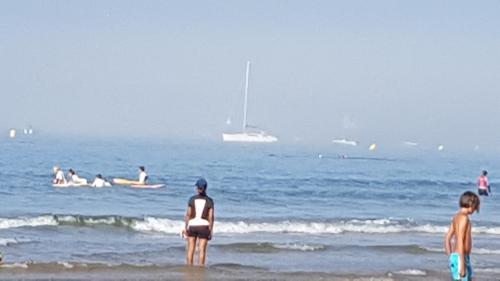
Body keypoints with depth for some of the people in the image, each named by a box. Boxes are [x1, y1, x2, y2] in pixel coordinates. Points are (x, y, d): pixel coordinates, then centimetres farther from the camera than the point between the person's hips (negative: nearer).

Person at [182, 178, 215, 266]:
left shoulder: (192, 199, -3)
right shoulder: (209, 201, -4)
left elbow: (188, 214, -4)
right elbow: (211, 217, -6)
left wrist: (185, 227, 3)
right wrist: (210, 230, 0)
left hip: (192, 225, 1)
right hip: (204, 226, -1)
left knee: (191, 249, 9)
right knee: (202, 250, 2)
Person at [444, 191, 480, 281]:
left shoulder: (457, 217, 14)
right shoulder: (463, 217, -15)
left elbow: (447, 239, 19)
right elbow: (460, 242, -21)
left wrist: (451, 258, 24)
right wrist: (462, 265, -23)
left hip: (455, 257, 10)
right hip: (460, 258, -10)